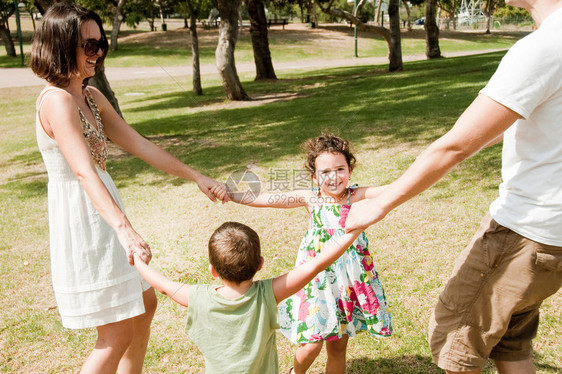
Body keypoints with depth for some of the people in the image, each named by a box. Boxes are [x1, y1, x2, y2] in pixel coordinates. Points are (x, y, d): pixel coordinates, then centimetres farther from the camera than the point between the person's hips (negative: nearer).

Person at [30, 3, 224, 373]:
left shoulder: (91, 96, 8)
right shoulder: (56, 101, -20)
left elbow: (138, 144, 10)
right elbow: (84, 171, -34)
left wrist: (196, 176, 9)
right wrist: (123, 228, -46)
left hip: (102, 214, 10)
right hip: (80, 218, -10)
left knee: (144, 304, 20)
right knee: (117, 335, -1)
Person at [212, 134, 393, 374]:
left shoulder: (356, 196, -8)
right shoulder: (310, 198, -6)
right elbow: (268, 199, -9)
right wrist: (231, 195, -16)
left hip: (349, 280, 1)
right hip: (318, 278, 0)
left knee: (338, 346, 12)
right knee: (312, 343, 1)